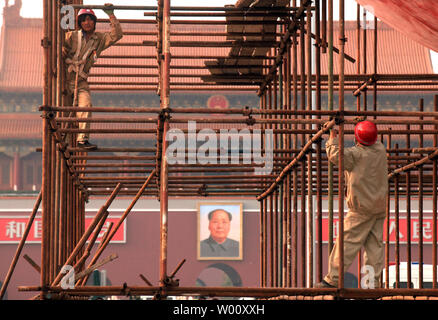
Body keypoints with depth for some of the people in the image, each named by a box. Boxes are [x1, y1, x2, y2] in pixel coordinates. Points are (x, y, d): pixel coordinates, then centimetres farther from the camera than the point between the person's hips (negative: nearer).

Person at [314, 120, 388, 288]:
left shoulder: (356, 154, -16)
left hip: (361, 208, -7)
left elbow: (335, 155, -16)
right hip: (380, 206, 7)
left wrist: (333, 138, 0)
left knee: (347, 241, -4)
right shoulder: (381, 149, 4)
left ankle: (333, 279, -2)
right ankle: (373, 281, 6)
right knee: (375, 243, 7)